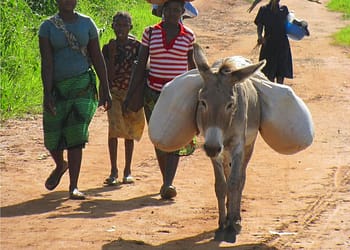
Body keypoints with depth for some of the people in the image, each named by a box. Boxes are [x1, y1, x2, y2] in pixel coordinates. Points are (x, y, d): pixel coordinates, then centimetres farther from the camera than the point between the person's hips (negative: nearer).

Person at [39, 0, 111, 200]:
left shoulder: (87, 23, 5)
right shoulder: (48, 27, -1)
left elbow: (97, 58, 8)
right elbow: (46, 62, -9)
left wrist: (106, 89, 5)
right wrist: (47, 93, -17)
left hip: (82, 84, 0)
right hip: (57, 86, 0)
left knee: (76, 136, -12)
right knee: (53, 137, 8)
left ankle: (74, 187, -12)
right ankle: (61, 165, 41)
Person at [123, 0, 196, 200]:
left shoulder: (188, 36, 3)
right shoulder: (151, 33, 5)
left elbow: (192, 67, 13)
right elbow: (140, 66, 7)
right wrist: (129, 97, 3)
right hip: (154, 93, 2)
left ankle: (168, 184, -23)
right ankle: (166, 180, 22)